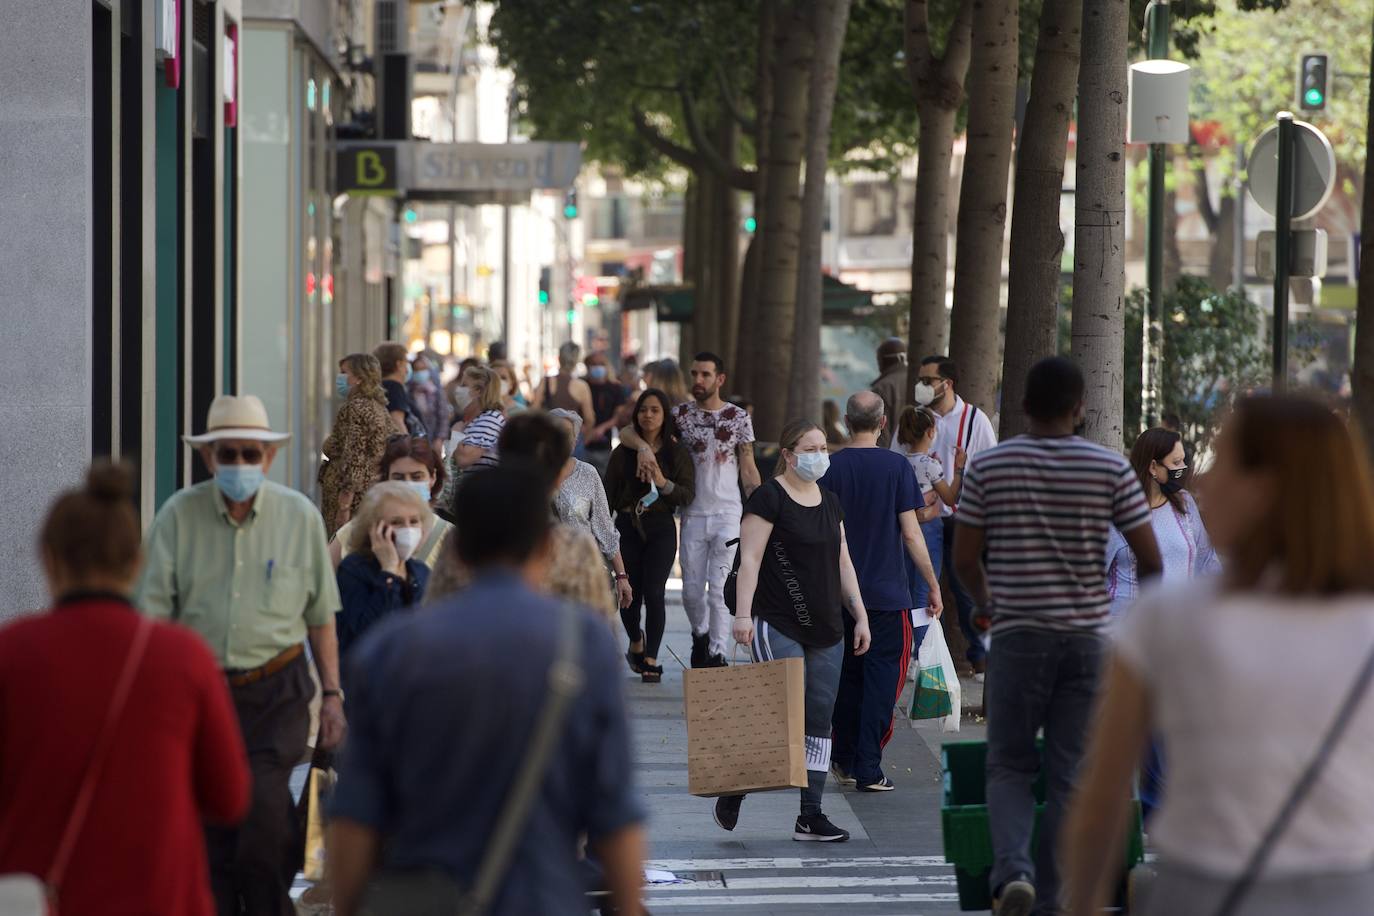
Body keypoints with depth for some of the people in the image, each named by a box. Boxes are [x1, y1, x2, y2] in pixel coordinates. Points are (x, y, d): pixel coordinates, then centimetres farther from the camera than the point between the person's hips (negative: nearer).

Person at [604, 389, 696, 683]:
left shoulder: (677, 452, 3)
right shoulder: (624, 452, 5)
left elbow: (688, 495, -3)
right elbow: (609, 493, 7)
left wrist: (663, 483, -18)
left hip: (661, 528, -1)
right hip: (627, 527, 1)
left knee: (654, 592, -11)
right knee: (630, 591, 5)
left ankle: (651, 660, -4)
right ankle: (636, 642, 34)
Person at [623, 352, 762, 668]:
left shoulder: (738, 418, 2)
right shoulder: (680, 414, 4)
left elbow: (748, 470, 4)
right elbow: (626, 431, 3)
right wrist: (643, 445, -19)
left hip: (728, 514, -2)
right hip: (693, 515, 2)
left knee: (720, 590, -9)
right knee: (692, 591, 9)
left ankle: (717, 654, -4)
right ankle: (700, 635, 36)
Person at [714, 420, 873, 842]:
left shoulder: (830, 502, 16)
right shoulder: (769, 498, -6)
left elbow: (842, 562, 21)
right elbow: (750, 558, -11)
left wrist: (860, 615, 17)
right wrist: (743, 613, -20)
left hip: (826, 631, 7)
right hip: (778, 628, -7)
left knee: (819, 721, 4)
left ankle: (810, 816, 6)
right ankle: (734, 791, 4)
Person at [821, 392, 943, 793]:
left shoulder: (831, 468, -1)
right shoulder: (896, 466, -7)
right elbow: (910, 534, -8)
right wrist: (934, 586, 0)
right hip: (887, 593, -3)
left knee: (848, 676, 15)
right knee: (882, 677, 1)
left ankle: (845, 761, 22)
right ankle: (868, 770, -3)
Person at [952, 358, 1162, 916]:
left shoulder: (988, 467, -1)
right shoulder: (1111, 469, -2)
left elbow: (964, 560, 2)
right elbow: (1150, 559, -1)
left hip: (1018, 636, 0)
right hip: (1088, 638, 0)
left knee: (1009, 767, 10)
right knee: (1070, 776, 7)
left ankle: (1012, 867, -14)